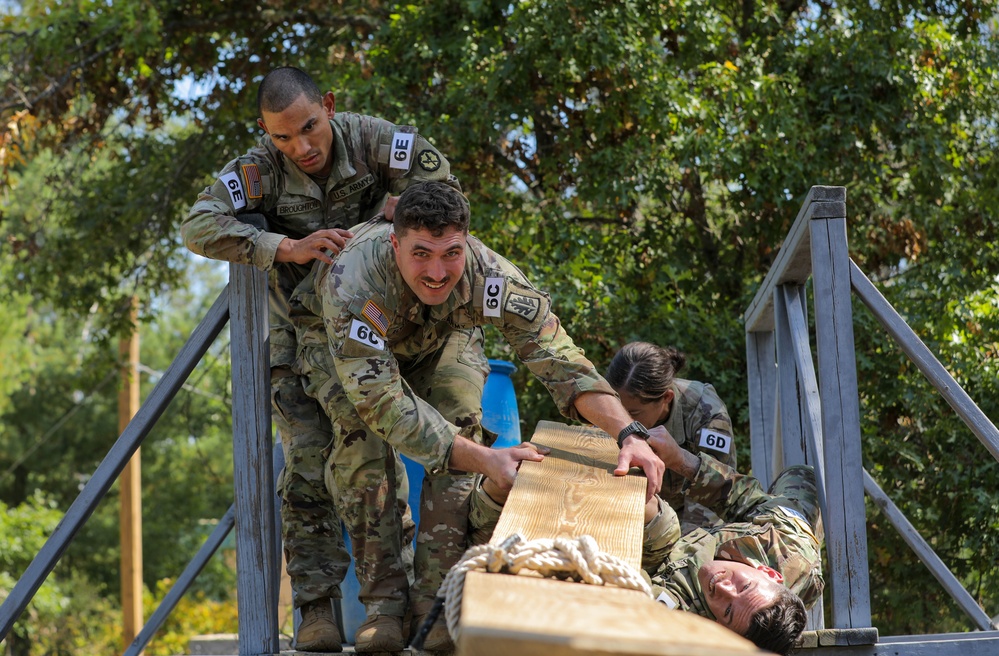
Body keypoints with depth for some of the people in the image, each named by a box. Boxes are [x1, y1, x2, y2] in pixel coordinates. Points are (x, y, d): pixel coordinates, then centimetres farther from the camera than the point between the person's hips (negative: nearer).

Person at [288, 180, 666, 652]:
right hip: (335, 344, -3)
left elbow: (556, 354, -33)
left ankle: (435, 597, -17)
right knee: (361, 436, -28)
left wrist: (630, 434, -48)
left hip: (434, 343, 3)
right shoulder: (353, 285, -45)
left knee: (459, 422, -23)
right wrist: (485, 460, -55)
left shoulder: (488, 275, -36)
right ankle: (382, 603, -20)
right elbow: (384, 404, -46)